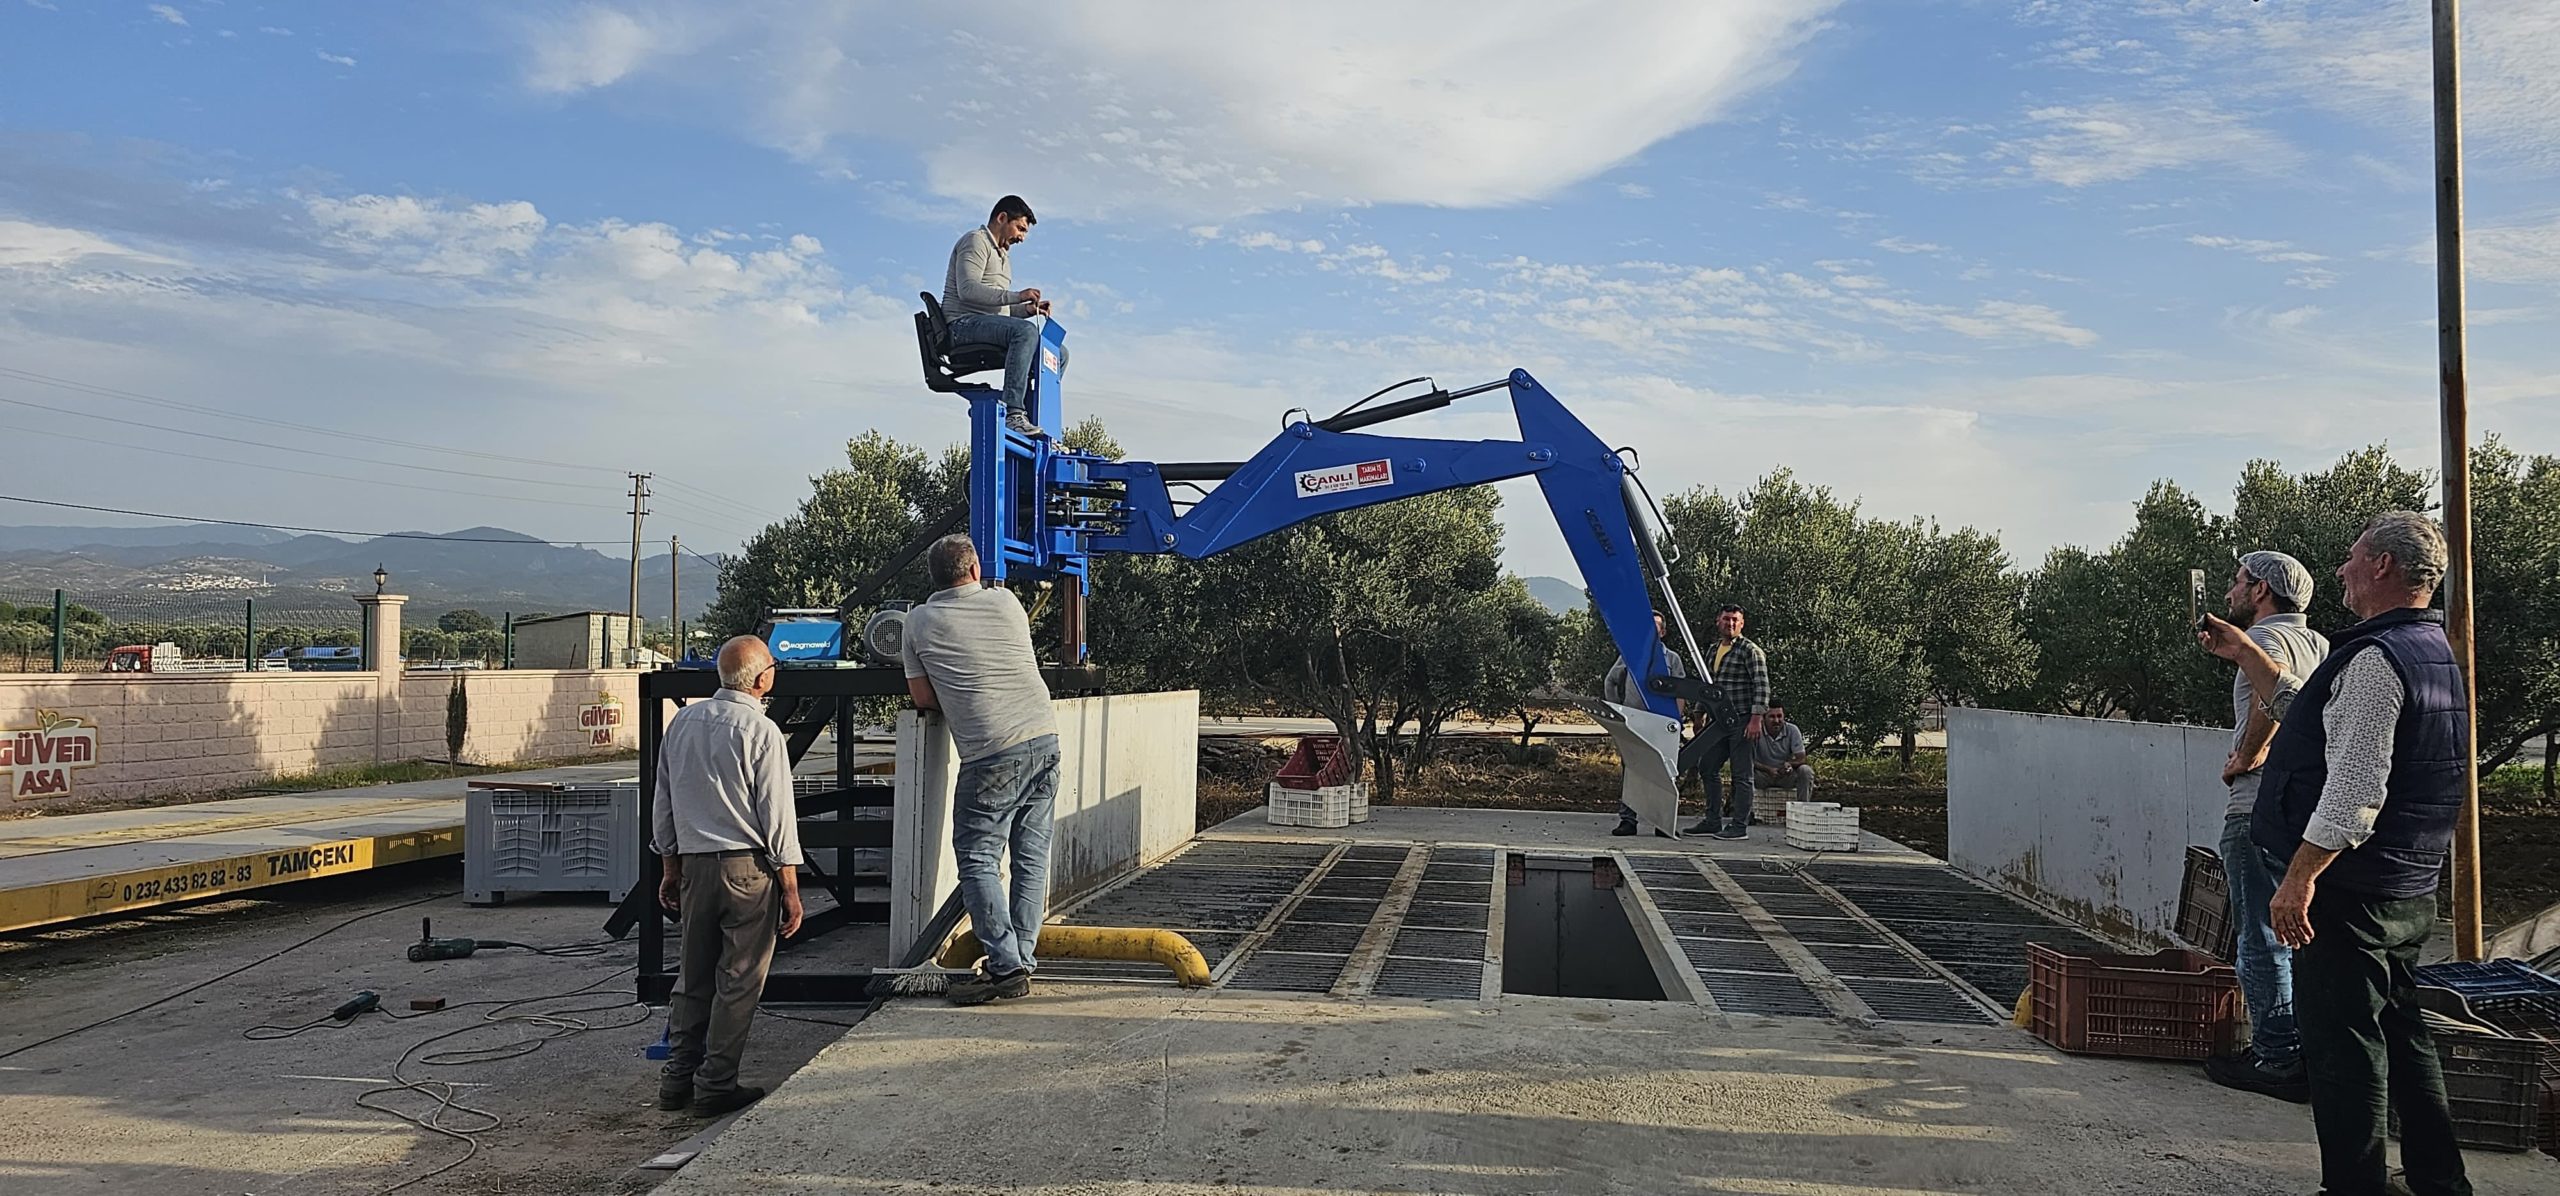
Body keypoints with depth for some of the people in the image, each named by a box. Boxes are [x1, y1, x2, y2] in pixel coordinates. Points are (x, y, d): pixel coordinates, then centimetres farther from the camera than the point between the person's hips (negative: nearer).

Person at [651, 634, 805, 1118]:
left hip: (694, 865, 6)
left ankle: (677, 1079, 21)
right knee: (738, 982, 2)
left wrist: (670, 869, 22)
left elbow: (662, 804, 13)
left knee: (692, 977, 16)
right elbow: (777, 816, -11)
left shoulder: (682, 721, 7)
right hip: (748, 866, -6)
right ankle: (716, 1086, 6)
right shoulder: (761, 732, -12)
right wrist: (791, 890, -5)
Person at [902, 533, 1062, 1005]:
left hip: (992, 753, -5)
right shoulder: (1006, 601, 12)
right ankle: (1022, 961, 12)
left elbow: (922, 697, 7)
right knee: (1032, 856, 9)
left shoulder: (921, 621, 3)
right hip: (1044, 737, 5)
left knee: (978, 857, 0)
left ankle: (1005, 966, -7)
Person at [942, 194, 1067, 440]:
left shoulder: (1003, 255, 30)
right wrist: (1016, 296, -22)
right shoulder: (976, 240, -1)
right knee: (1026, 331, -36)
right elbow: (967, 289, -17)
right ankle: (1013, 414, -44)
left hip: (990, 324, 10)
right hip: (964, 324, -10)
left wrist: (1028, 309, 6)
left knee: (1059, 353, 0)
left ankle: (1034, 417, -10)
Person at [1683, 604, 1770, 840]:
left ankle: (1740, 826, 1)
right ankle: (1712, 822, 19)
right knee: (1706, 767, 10)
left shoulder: (1749, 650, -6)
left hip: (1741, 721, -8)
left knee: (1741, 774, -3)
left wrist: (1756, 719, -19)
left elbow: (1762, 686, -12)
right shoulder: (1712, 651, 17)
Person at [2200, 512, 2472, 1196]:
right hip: (2410, 892, 10)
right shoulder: (2434, 652, 16)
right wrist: (2243, 654, 30)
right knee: (2402, 1035, 17)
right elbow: (2309, 716, 26)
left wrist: (2299, 879, -23)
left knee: (2340, 1045, -4)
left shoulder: (2376, 658, -18)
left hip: (2349, 890, -10)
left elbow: (2356, 788, -24)